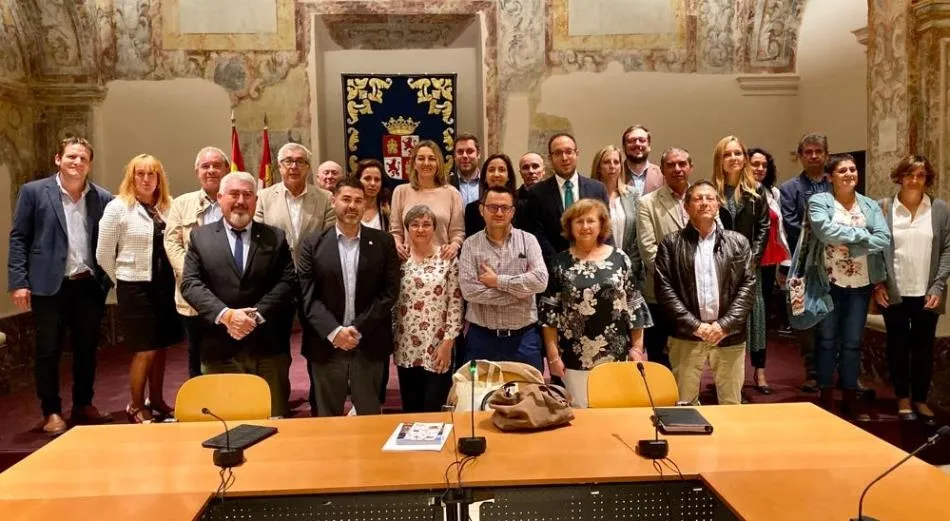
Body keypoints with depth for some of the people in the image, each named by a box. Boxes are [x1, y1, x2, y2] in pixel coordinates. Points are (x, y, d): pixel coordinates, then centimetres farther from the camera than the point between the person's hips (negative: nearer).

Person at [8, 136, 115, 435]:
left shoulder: (102, 198, 4)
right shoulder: (33, 192, 0)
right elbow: (18, 238, -1)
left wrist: (110, 279, -3)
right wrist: (18, 281, -8)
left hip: (90, 285, 2)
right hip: (49, 285, -2)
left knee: (87, 349, 11)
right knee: (48, 351, 5)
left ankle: (83, 405, 26)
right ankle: (51, 412, 17)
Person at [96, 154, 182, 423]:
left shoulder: (168, 206, 4)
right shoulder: (117, 207, -8)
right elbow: (103, 255, -4)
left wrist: (173, 276, 3)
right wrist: (123, 282, 3)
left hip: (165, 286, 4)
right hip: (135, 288, -4)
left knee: (160, 347, 13)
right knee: (145, 350, 0)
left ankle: (156, 401, 30)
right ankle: (136, 407, 17)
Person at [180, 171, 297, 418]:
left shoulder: (276, 237, 8)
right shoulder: (200, 236, 7)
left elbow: (288, 282, -1)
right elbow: (190, 283, -2)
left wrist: (257, 315, -15)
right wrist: (225, 314, -17)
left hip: (268, 347, 0)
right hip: (220, 348, 0)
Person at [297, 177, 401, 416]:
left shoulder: (383, 242, 3)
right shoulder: (313, 245, 3)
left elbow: (390, 291, -2)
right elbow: (308, 295, -3)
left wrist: (359, 329, -11)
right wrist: (334, 331, -15)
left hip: (369, 344, 0)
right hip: (327, 345, 0)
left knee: (369, 416, 10)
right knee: (327, 418, 11)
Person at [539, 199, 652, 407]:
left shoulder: (619, 258, 3)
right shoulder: (560, 262, 1)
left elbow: (634, 306, 5)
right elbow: (549, 312, 0)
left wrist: (637, 347, 2)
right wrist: (553, 354, -5)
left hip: (616, 354, 1)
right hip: (575, 358, -1)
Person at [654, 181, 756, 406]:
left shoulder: (738, 242, 8)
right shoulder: (671, 244, 2)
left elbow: (748, 285, 2)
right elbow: (664, 289, -4)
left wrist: (725, 324, -9)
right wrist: (695, 325, -11)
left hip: (730, 336, 2)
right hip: (686, 336, -1)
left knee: (731, 402, 12)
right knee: (685, 403, 7)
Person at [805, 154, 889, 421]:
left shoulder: (871, 206, 9)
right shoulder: (819, 201, -2)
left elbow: (884, 239, -5)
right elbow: (826, 231, -21)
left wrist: (847, 242, -15)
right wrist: (862, 233, -12)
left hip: (860, 284, 3)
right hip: (828, 283, -3)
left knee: (853, 342, 10)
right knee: (826, 340, 5)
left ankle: (850, 400, 19)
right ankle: (826, 399, 16)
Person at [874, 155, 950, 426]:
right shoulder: (883, 207, 0)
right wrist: (877, 284, -5)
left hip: (926, 293, 1)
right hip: (894, 293, -1)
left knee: (924, 347, 9)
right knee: (898, 345, 8)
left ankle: (921, 399, 23)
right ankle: (903, 398, 22)